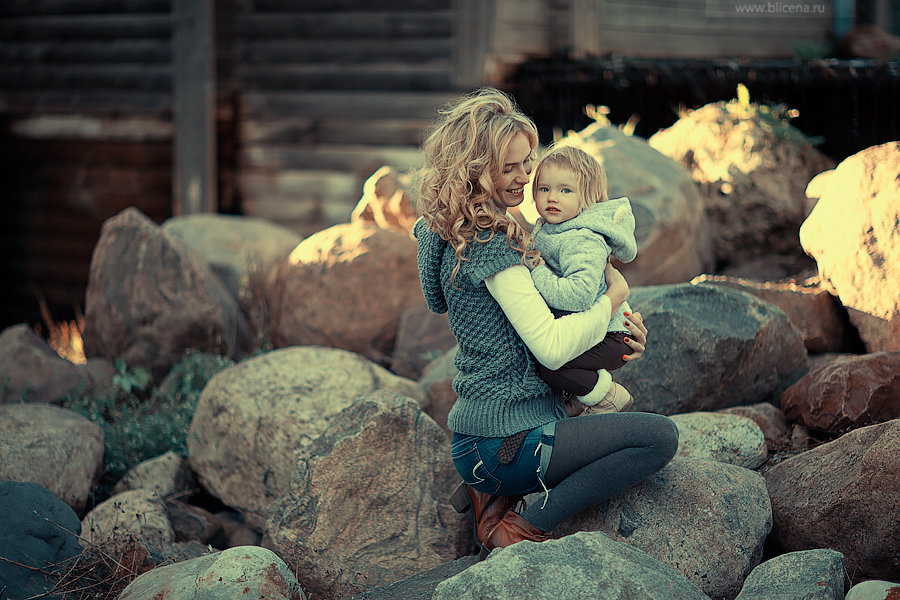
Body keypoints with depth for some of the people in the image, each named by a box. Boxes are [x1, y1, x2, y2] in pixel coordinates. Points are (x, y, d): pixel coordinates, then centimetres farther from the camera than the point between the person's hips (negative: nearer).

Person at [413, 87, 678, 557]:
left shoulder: (452, 232, 11)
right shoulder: (489, 243, -20)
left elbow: (535, 320, 18)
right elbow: (551, 347, -25)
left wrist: (614, 333, 3)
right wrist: (614, 297, -9)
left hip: (471, 426, 10)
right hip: (502, 442, -10)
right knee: (659, 437, -12)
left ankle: (489, 492, 16)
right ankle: (523, 527, -9)